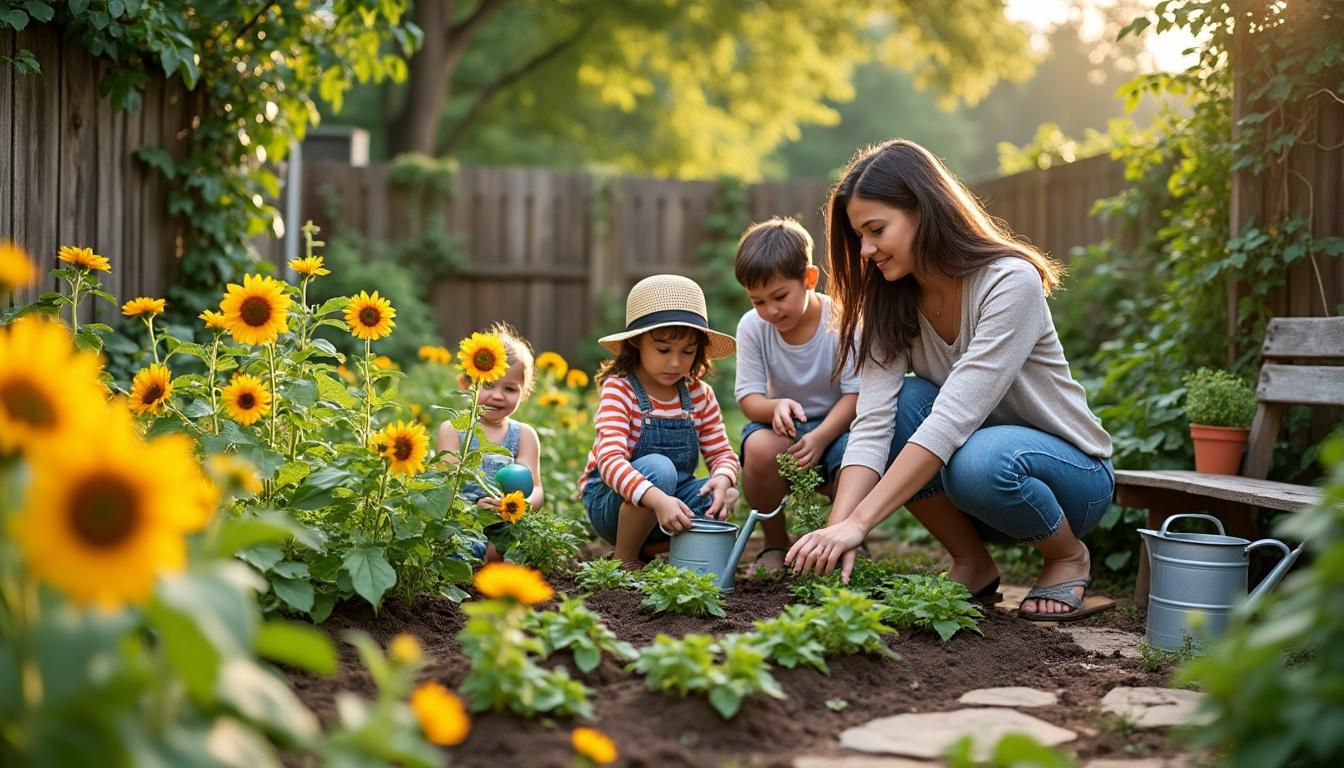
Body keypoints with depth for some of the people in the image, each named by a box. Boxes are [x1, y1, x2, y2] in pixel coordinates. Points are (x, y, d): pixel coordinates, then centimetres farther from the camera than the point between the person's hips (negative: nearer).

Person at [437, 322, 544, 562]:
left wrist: (525, 503, -25)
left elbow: (535, 489, 2)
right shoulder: (453, 430, 8)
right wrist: (473, 506, -28)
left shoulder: (524, 435, 13)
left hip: (507, 527, 3)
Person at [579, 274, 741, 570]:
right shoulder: (619, 389, -18)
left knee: (725, 497, -23)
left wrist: (722, 479, -26)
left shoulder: (700, 395, 0)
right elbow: (610, 460, -31)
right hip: (611, 501, -5)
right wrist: (658, 500, -48)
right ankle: (626, 561, -14)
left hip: (670, 499, 5)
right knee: (658, 468, -35)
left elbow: (722, 453, 1)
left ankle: (649, 550, -5)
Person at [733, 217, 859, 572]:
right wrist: (776, 407, -32)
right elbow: (748, 398, -7)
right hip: (781, 425, 2)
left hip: (835, 425, -1)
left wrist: (820, 437, -33)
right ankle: (775, 543, -7)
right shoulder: (752, 326, -8)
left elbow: (855, 394, -16)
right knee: (759, 447, -35)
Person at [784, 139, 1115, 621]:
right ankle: (972, 564, -6)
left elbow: (953, 417, -35)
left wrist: (859, 522, -41)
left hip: (1073, 470, -5)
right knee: (903, 402, -24)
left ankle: (1068, 559, -5)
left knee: (980, 461, -38)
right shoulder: (890, 302, -7)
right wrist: (837, 528, -36)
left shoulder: (1011, 282, -25)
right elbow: (871, 423, -20)